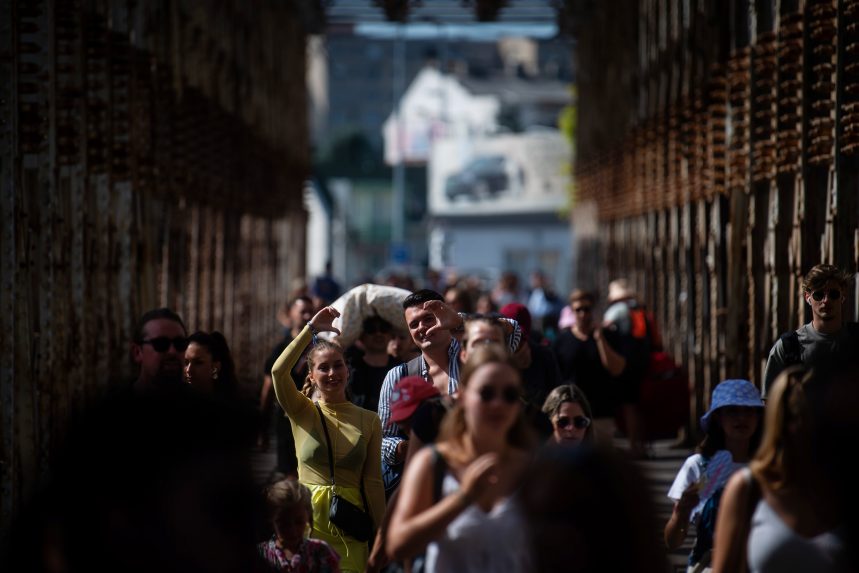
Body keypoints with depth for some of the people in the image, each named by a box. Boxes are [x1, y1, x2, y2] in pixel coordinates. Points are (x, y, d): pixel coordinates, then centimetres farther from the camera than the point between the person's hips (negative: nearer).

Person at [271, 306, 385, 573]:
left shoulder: (369, 420, 5)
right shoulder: (302, 413, 3)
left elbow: (373, 481, 5)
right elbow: (279, 371, -15)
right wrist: (311, 329, -13)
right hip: (308, 520, -1)